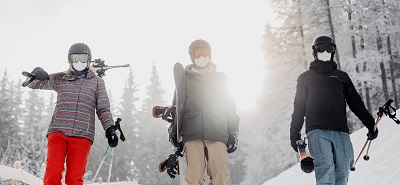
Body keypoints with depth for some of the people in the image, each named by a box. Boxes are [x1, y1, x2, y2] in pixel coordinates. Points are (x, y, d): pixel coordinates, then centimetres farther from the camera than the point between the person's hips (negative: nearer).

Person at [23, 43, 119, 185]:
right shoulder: (60, 79, 17)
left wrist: (110, 129, -2)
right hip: (58, 131, 1)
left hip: (82, 135, -1)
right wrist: (36, 75, -2)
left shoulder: (97, 82, 14)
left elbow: (103, 109, 12)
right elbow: (33, 84, 21)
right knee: (52, 174, -11)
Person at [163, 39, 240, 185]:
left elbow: (230, 107, 17)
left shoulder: (220, 78, 16)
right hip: (192, 135, 0)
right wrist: (174, 132, 10)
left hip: (217, 135, 1)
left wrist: (233, 134, 11)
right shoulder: (185, 78, 14)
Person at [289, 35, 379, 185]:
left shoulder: (342, 76, 24)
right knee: (326, 168, -24)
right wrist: (294, 133, 8)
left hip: (341, 132, 3)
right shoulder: (305, 78, 19)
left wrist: (370, 123, 6)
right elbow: (299, 108, 16)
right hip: (317, 131, -3)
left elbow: (356, 103, 19)